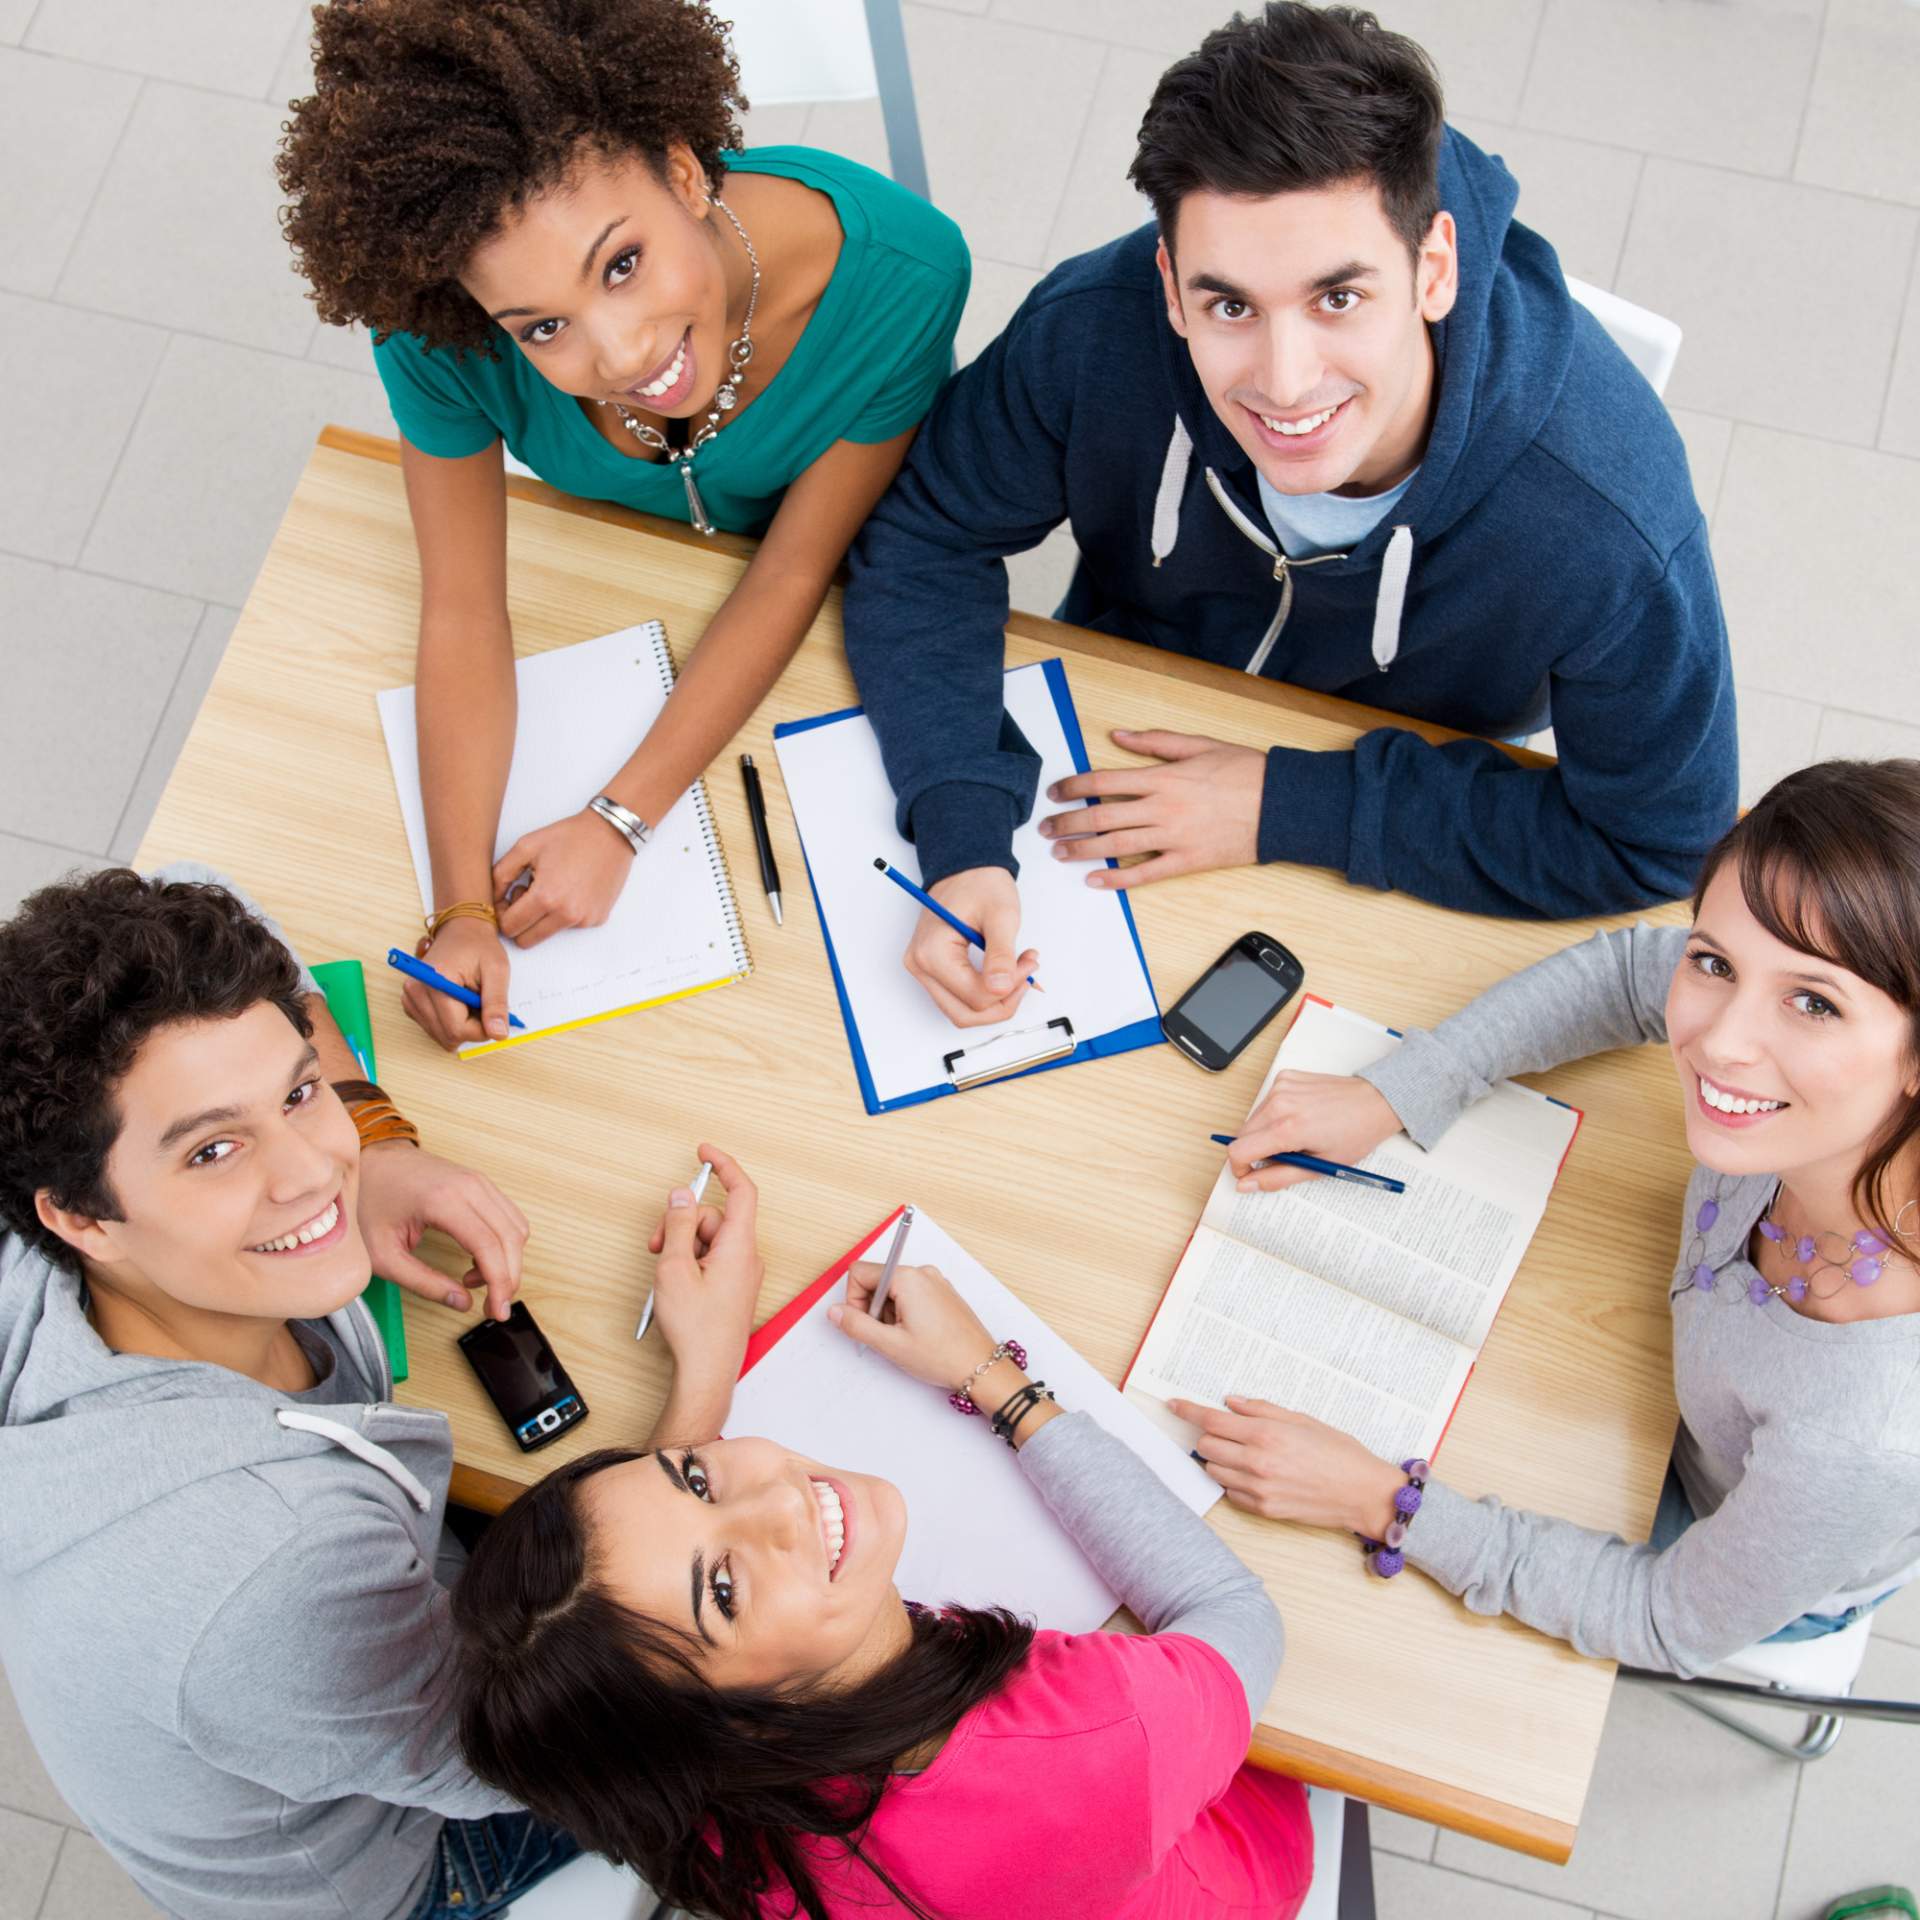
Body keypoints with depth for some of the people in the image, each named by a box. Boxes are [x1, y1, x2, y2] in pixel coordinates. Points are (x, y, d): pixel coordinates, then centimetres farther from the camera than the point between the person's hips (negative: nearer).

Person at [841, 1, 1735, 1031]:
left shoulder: (1608, 527, -38)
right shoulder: (1094, 332, -32)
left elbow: (1653, 842, -25)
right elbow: (925, 540, -17)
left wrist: (1290, 808, -28)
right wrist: (962, 840, -33)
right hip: (1117, 737, 1)